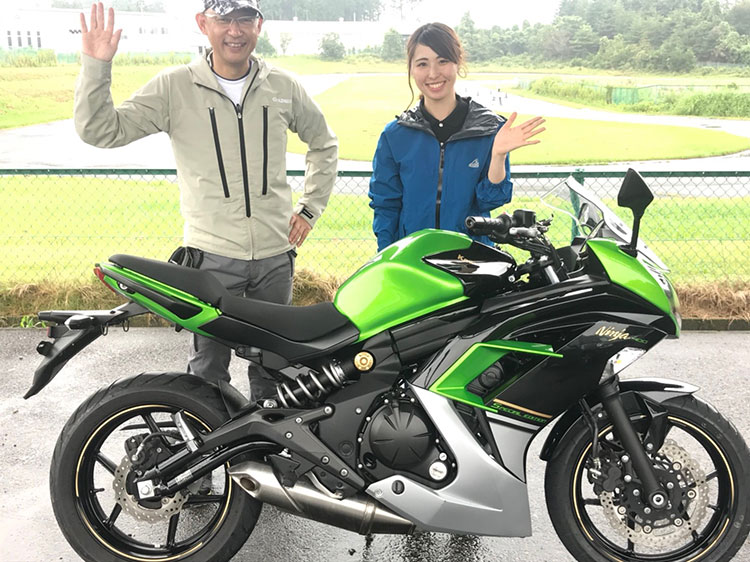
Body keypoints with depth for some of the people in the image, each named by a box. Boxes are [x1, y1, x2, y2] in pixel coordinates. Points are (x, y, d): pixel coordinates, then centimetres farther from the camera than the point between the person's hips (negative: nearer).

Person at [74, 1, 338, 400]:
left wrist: (310, 208, 10)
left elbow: (324, 144, 18)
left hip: (276, 252, 3)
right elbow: (100, 130, -8)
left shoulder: (282, 86, 4)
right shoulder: (175, 87, -4)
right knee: (209, 367, 6)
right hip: (211, 253, -3)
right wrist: (95, 67, -21)